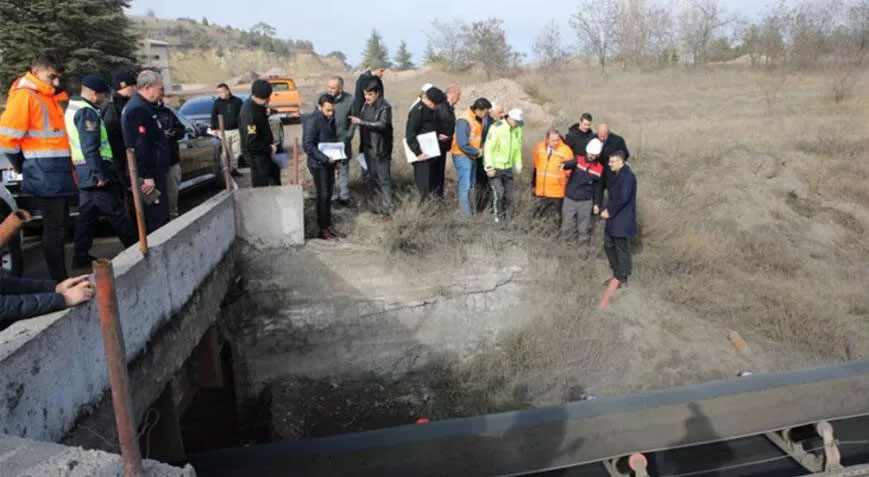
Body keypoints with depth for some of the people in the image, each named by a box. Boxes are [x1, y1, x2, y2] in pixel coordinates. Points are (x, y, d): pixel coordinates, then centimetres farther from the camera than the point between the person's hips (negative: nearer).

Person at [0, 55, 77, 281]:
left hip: (58, 173, 9)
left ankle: (61, 277, 23)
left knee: (59, 225, 14)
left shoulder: (48, 97, 17)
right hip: (45, 175, -9)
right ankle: (58, 280, 2)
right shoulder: (24, 96, -11)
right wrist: (22, 165, -4)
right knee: (54, 227, -5)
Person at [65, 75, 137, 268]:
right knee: (116, 212, -2)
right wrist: (100, 174, -23)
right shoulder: (87, 112, -16)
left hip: (83, 172, 10)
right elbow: (90, 148, -23)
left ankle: (81, 255, 15)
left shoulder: (72, 108, 17)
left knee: (87, 213, 12)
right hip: (95, 171, -10)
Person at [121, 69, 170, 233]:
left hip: (154, 172, 11)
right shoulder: (138, 109, -17)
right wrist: (147, 176, -25)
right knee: (157, 218, -7)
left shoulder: (143, 107, 17)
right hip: (149, 176, -11)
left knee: (160, 215, 16)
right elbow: (139, 146, -24)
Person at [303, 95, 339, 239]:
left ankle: (328, 225, 22)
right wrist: (325, 159, -23)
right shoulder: (312, 121, -18)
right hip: (318, 165, -8)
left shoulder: (329, 119, 8)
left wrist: (336, 157, 7)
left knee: (328, 195, 12)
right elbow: (307, 145, -22)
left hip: (329, 163, 8)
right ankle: (323, 229, 7)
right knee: (323, 196, -2)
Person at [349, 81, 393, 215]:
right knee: (373, 176, 16)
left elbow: (382, 124, -31)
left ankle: (387, 206, 5)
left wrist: (361, 122, -33)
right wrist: (362, 145, 13)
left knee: (383, 178, -2)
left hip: (380, 148, -8)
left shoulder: (385, 107, -16)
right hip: (368, 147, 8)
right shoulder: (366, 105, 7)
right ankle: (383, 200, 31)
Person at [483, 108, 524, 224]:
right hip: (494, 167, -6)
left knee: (508, 197, 6)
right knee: (498, 192, -17)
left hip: (508, 168, 6)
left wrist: (519, 165, 12)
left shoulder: (518, 129, 5)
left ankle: (502, 214, 28)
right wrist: (489, 167, -19)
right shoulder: (497, 128, -16)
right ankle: (497, 216, 2)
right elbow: (488, 148, -17)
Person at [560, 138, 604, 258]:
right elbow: (571, 163, -28)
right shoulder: (579, 159, -3)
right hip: (570, 199, 0)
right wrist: (564, 165, -51)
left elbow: (598, 188, 10)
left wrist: (597, 204, 6)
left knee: (584, 229, 6)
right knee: (566, 228, 2)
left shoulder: (599, 168, 2)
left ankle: (583, 250, 25)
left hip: (586, 201, 0)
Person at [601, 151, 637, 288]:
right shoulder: (617, 174, 10)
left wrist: (610, 211, -15)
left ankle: (622, 279, 16)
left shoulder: (628, 176, -20)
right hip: (613, 219, 10)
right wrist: (608, 210, 4)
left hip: (622, 220, -10)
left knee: (621, 249, 3)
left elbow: (623, 199, -24)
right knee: (609, 245, 17)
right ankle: (616, 274, 32)